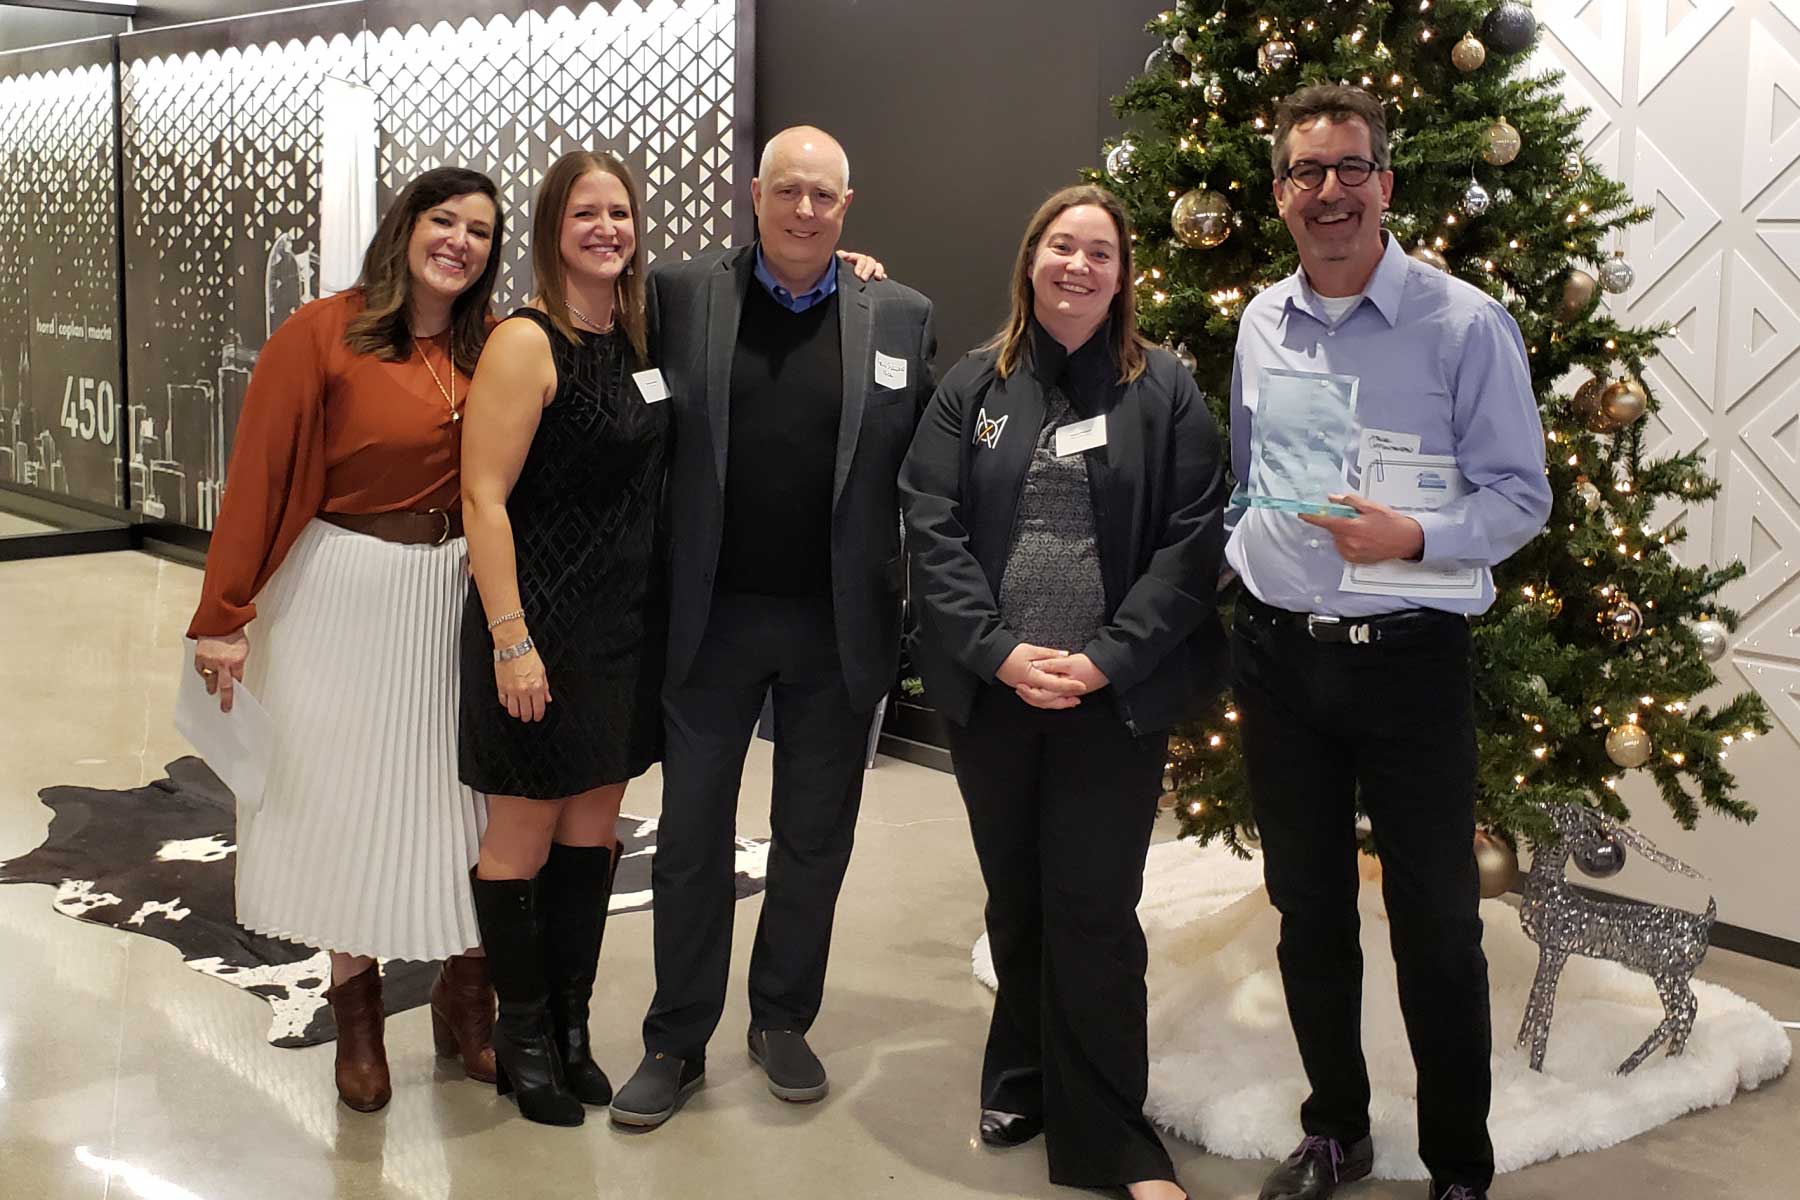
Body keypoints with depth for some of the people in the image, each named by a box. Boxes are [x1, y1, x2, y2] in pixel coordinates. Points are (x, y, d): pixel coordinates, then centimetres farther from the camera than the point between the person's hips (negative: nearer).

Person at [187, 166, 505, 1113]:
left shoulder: (491, 350, 3)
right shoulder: (320, 335, -9)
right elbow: (258, 477, -10)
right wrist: (223, 618, -12)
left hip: (461, 595, 3)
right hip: (348, 592, -3)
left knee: (460, 797, 10)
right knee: (346, 793, 10)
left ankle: (465, 1000, 26)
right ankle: (356, 1007, 27)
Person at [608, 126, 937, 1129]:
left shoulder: (902, 317, 1)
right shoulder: (681, 295, -1)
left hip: (841, 626, 1)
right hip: (712, 617, 0)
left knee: (815, 840, 14)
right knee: (692, 840, 9)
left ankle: (784, 1020, 33)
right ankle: (677, 1042, 25)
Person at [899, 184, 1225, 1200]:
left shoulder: (1165, 390, 1)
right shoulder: (975, 388, 5)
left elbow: (1192, 542, -5)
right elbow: (933, 530, -1)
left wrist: (1106, 659, -14)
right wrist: (1002, 652, -12)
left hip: (1115, 697, -2)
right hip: (992, 691, 2)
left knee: (1093, 910, -1)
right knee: (1016, 899, 14)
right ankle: (1024, 1080, 33)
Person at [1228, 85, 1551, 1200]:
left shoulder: (1465, 323, -8)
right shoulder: (1262, 322, 8)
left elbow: (1521, 496, -8)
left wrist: (1412, 539, -24)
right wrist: (1246, 571, 12)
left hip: (1408, 654, -4)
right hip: (1279, 651, 5)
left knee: (1438, 926, 4)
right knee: (1309, 908, 15)